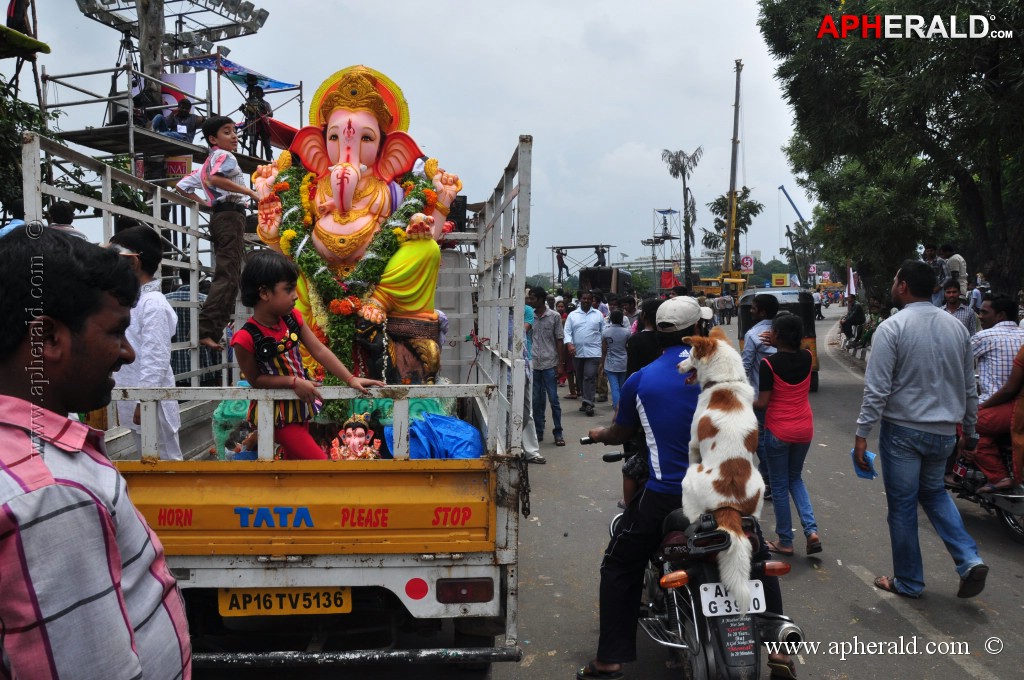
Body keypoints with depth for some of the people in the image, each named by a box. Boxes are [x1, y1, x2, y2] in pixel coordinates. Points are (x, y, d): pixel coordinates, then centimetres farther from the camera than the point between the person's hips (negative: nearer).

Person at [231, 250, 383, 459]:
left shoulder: (293, 318, -8)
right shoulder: (246, 338, -25)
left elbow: (319, 351, -8)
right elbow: (255, 379, -15)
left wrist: (350, 379, -15)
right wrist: (294, 382, -24)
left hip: (299, 404, 7)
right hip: (277, 412, -7)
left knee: (294, 456, 23)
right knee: (317, 459, -7)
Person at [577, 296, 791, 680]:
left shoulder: (639, 380, 1)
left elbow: (621, 434, 16)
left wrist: (599, 435, 38)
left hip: (665, 496, -1)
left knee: (619, 568, 17)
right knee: (759, 559, 27)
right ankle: (779, 647, 29)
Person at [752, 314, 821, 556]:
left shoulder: (769, 363, -17)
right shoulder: (807, 357, -3)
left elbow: (762, 403, -16)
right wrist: (776, 347, 9)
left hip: (778, 431, -5)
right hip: (804, 429, 5)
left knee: (779, 485, 10)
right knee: (795, 478, 22)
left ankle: (785, 541, 18)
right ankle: (811, 530, 7)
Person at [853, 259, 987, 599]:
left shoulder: (892, 328, -14)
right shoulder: (957, 327, 5)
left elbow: (877, 389, -18)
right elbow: (969, 387, 12)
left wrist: (861, 434, -12)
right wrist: (970, 429, 22)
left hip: (903, 431, -6)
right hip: (944, 431, 6)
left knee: (902, 506, 7)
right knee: (934, 492, 26)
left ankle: (908, 582, 19)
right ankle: (969, 560, 11)